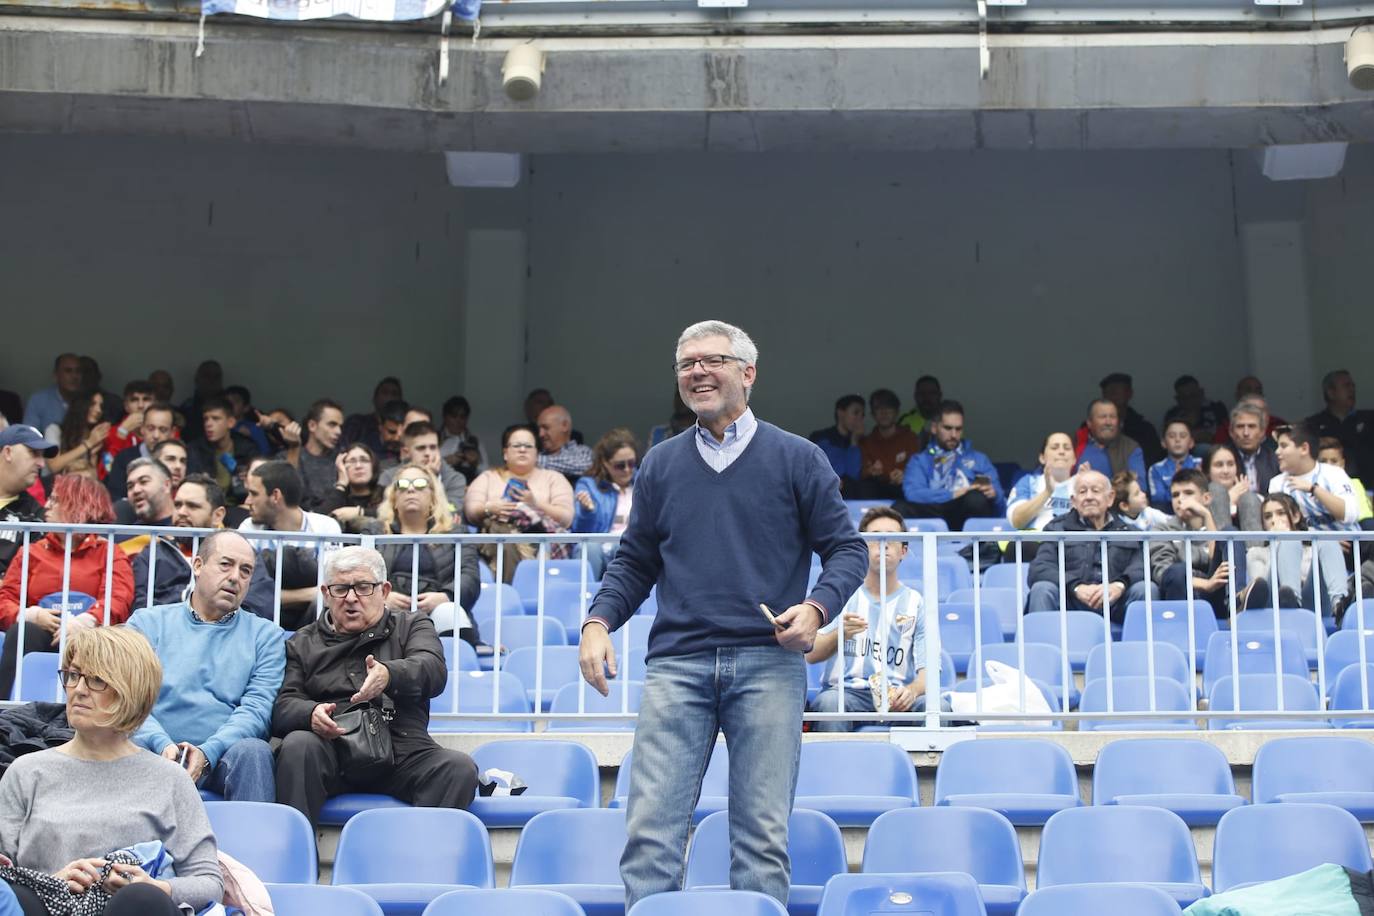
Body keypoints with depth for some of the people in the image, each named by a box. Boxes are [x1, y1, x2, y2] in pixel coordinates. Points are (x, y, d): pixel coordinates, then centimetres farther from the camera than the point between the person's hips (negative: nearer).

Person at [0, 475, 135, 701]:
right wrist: (30, 615, -12)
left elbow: (118, 601, -4)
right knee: (22, 631, -34)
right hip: (38, 633, 2)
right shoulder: (32, 552, 24)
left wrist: (84, 621, -25)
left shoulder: (110, 555, 15)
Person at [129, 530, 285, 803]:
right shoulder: (148, 623, 16)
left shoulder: (265, 635, 16)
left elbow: (258, 708, 1)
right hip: (157, 751, 0)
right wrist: (164, 745, -19)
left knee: (254, 750, -33)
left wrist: (207, 753, -18)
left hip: (224, 756, 0)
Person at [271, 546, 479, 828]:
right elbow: (282, 708, 10)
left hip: (403, 754, -1)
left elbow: (434, 670, -2)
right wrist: (311, 713, -16)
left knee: (460, 767, -29)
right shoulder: (302, 644, 24)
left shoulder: (412, 626, 21)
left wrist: (389, 674, -26)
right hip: (330, 755, 1)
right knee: (298, 746, -32)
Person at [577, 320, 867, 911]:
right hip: (676, 663, 2)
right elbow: (634, 562, 17)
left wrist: (816, 607, -11)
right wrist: (598, 622, 1)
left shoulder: (797, 459, 7)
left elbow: (846, 549, 7)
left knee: (763, 833, 1)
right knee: (651, 827, -3)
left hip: (768, 664, -2)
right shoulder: (661, 464, 15)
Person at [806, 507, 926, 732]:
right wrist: (840, 634, -20)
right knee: (829, 703, -35)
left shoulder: (916, 603, 12)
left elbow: (928, 669, 1)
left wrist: (912, 690, -24)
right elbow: (810, 655, 2)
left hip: (896, 699, 1)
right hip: (845, 691, 0)